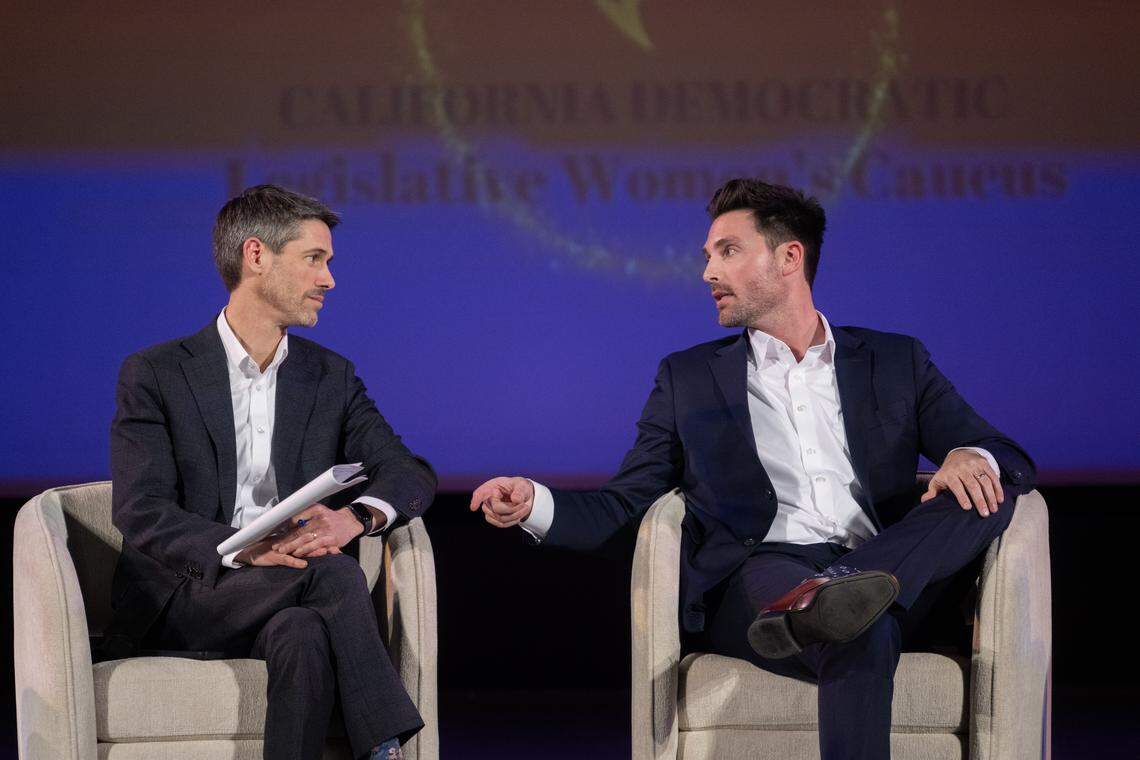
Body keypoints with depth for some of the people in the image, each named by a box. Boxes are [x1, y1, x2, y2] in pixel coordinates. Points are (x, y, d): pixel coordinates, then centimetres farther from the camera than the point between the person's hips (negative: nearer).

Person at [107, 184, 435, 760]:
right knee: (330, 572, -31)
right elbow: (140, 513, -10)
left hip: (283, 609, 3)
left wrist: (355, 515, -21)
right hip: (180, 602, -3)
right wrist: (246, 549, -29)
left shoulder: (332, 377, 15)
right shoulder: (155, 375, 1)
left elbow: (412, 474, 4)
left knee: (302, 636, -35)